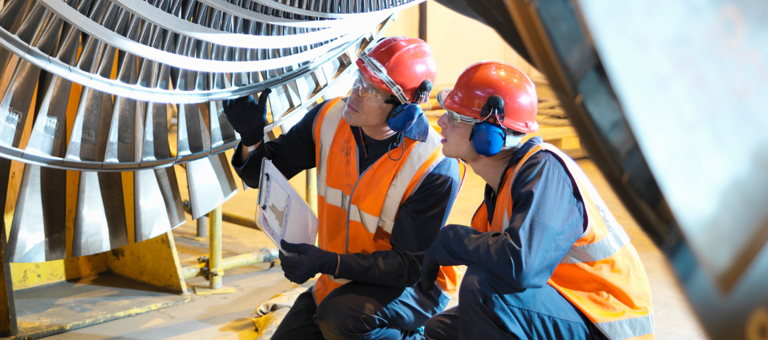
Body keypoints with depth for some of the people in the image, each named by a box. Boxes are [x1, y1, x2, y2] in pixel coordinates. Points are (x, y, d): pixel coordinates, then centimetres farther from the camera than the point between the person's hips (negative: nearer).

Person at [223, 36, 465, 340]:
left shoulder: (436, 168, -26)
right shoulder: (330, 119, -10)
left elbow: (409, 265, -23)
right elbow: (262, 174, 0)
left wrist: (329, 263, -35)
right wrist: (251, 140, -23)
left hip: (413, 285, -6)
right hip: (339, 282, 6)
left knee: (340, 315, -32)